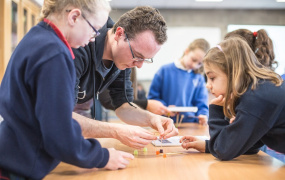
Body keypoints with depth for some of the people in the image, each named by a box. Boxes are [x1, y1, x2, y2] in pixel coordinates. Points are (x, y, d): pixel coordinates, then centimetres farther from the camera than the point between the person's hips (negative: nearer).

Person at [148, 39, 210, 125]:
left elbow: (202, 105, 11)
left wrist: (203, 116, -10)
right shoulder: (165, 71, 3)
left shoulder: (199, 79, 10)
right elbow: (152, 97, 4)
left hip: (190, 125, 4)